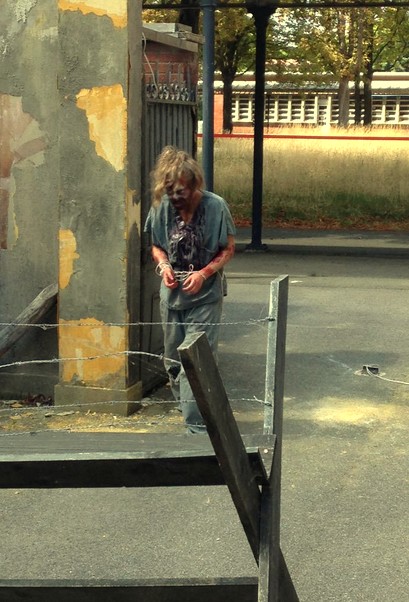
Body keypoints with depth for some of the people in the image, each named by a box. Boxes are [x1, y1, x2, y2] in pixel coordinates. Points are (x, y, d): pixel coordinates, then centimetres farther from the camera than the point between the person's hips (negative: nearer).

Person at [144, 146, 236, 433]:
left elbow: (228, 249, -4)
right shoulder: (162, 206, -3)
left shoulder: (215, 206, -13)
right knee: (173, 361, 13)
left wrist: (204, 273, -19)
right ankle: (188, 407, 31)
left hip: (205, 295, -4)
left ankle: (198, 426, -7)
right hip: (172, 293, 5)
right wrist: (163, 264, -11)